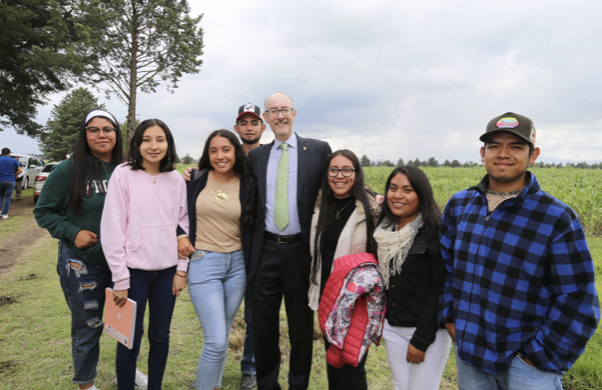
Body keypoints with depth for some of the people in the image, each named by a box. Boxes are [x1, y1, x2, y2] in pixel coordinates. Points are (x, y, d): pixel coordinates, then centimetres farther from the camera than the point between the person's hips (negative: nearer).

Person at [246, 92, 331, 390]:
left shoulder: (318, 149, 1)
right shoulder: (256, 156, 10)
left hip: (301, 250, -2)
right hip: (265, 251, 3)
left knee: (301, 324, 13)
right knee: (263, 325, 13)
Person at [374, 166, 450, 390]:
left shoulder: (434, 232, -15)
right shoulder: (385, 229, 4)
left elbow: (440, 290, -16)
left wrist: (422, 339, -15)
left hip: (428, 328, -6)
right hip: (392, 328, 6)